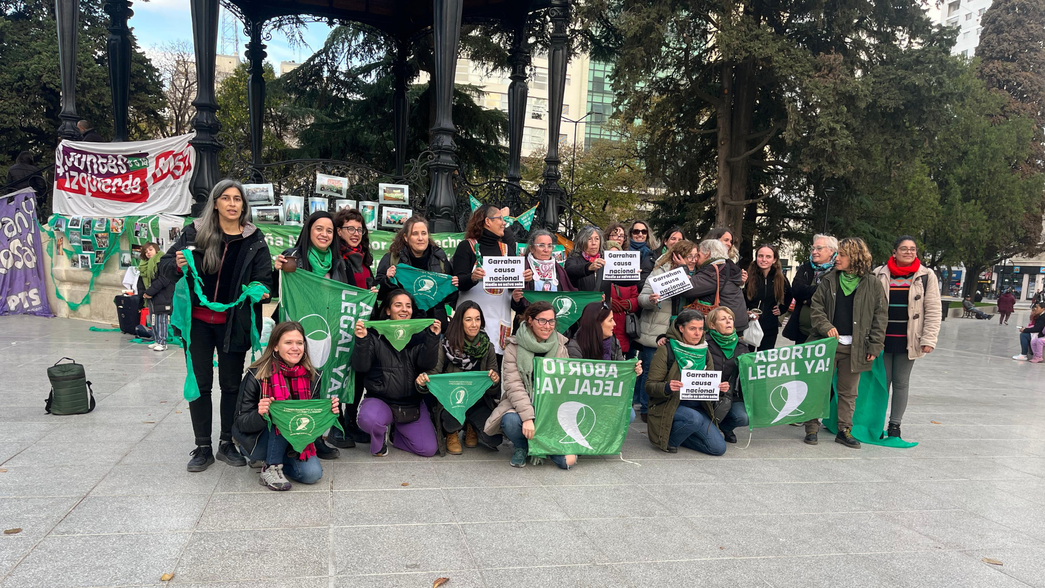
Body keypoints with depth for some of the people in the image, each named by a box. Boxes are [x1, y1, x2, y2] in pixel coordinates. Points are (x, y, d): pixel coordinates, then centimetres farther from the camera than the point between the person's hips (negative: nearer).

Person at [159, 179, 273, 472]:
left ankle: (227, 444, 24)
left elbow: (264, 278, 4)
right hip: (198, 320, 0)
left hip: (233, 323, 0)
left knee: (231, 384, 9)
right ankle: (203, 448, 18)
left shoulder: (254, 239, 1)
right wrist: (177, 265, -19)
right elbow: (165, 264, 4)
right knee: (199, 384, 7)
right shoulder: (195, 232, 1)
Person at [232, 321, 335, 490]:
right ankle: (270, 468, -18)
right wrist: (260, 415, -37)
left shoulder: (312, 376, -5)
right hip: (258, 442, -5)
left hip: (294, 442, 5)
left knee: (312, 473, -20)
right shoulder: (256, 376, -16)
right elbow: (241, 423, -15)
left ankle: (269, 459, 8)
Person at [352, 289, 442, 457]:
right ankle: (379, 438, 2)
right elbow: (360, 367, -11)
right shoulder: (375, 334, -4)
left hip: (412, 403, 3)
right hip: (379, 399, -3)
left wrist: (433, 338, -23)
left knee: (429, 449, -8)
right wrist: (361, 340, -27)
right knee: (369, 418, -37)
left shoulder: (418, 335, 4)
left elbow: (427, 364, -10)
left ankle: (395, 433, 23)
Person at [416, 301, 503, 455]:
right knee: (453, 419, -35)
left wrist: (495, 381, -24)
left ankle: (472, 427, 20)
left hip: (478, 402, 3)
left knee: (494, 439, -17)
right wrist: (422, 382, -35)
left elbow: (492, 391, 0)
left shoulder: (487, 348, -2)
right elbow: (432, 374, -12)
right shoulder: (446, 346, -11)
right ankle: (451, 433, 5)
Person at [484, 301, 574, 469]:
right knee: (511, 421, -35)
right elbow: (514, 386, -15)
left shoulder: (561, 347, 4)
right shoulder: (514, 348, -5)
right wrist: (527, 417, -28)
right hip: (521, 405, 0)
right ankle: (522, 447, -1)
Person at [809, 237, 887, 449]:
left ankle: (844, 430, 20)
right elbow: (816, 307, 4)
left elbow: (880, 316, 2)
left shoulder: (872, 284, 1)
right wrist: (825, 326, -13)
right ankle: (811, 428, 11)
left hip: (855, 347, 0)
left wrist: (875, 346, -3)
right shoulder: (829, 280, 5)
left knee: (848, 391, 10)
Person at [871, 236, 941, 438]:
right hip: (883, 338, 0)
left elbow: (933, 311, -1)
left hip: (908, 340, 0)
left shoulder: (926, 276, 1)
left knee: (901, 383, 9)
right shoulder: (879, 275, 2)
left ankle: (895, 425, 19)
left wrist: (928, 339, -9)